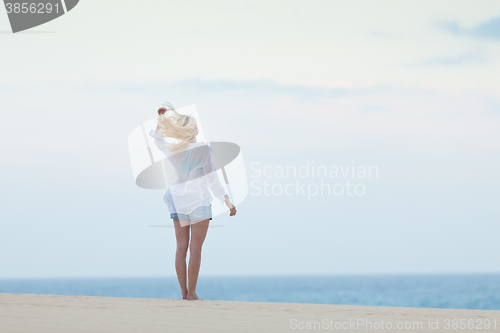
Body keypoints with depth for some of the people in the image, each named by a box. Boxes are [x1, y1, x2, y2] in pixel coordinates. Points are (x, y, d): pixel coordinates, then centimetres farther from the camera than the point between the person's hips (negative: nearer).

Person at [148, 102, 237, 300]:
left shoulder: (171, 149, 2)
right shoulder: (202, 149, -10)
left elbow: (155, 137, 22)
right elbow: (212, 178, -11)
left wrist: (161, 116, 23)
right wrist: (227, 201, -6)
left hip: (178, 203, 4)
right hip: (199, 202, -4)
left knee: (181, 247, 6)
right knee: (196, 248, -4)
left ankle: (184, 292, 5)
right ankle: (192, 292, -8)